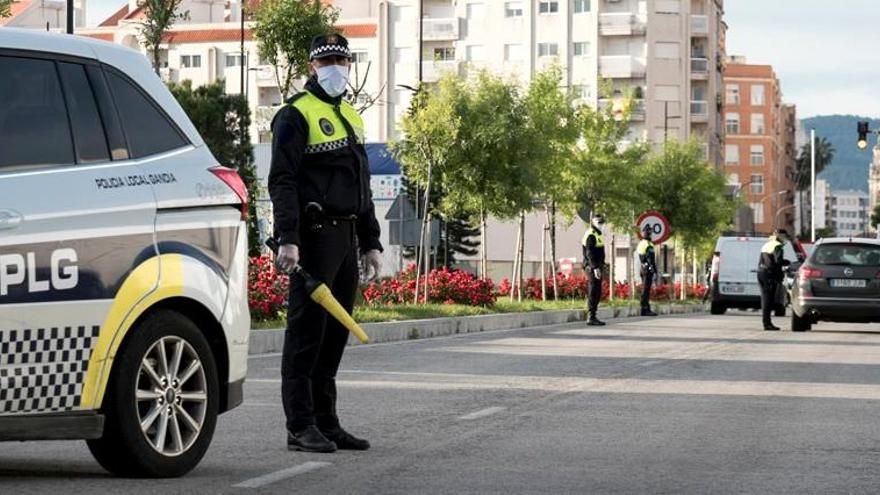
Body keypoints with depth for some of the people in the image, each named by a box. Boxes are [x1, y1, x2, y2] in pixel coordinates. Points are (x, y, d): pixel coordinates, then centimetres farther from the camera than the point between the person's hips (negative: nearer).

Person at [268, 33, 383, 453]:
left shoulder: (351, 118, 22)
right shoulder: (296, 115, -4)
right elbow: (282, 182, -13)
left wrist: (370, 242, 21)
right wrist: (287, 238, -22)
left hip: (346, 239, 8)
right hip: (315, 237, -8)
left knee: (335, 333, 11)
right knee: (306, 334, -7)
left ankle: (326, 422, 17)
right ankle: (300, 428, -4)